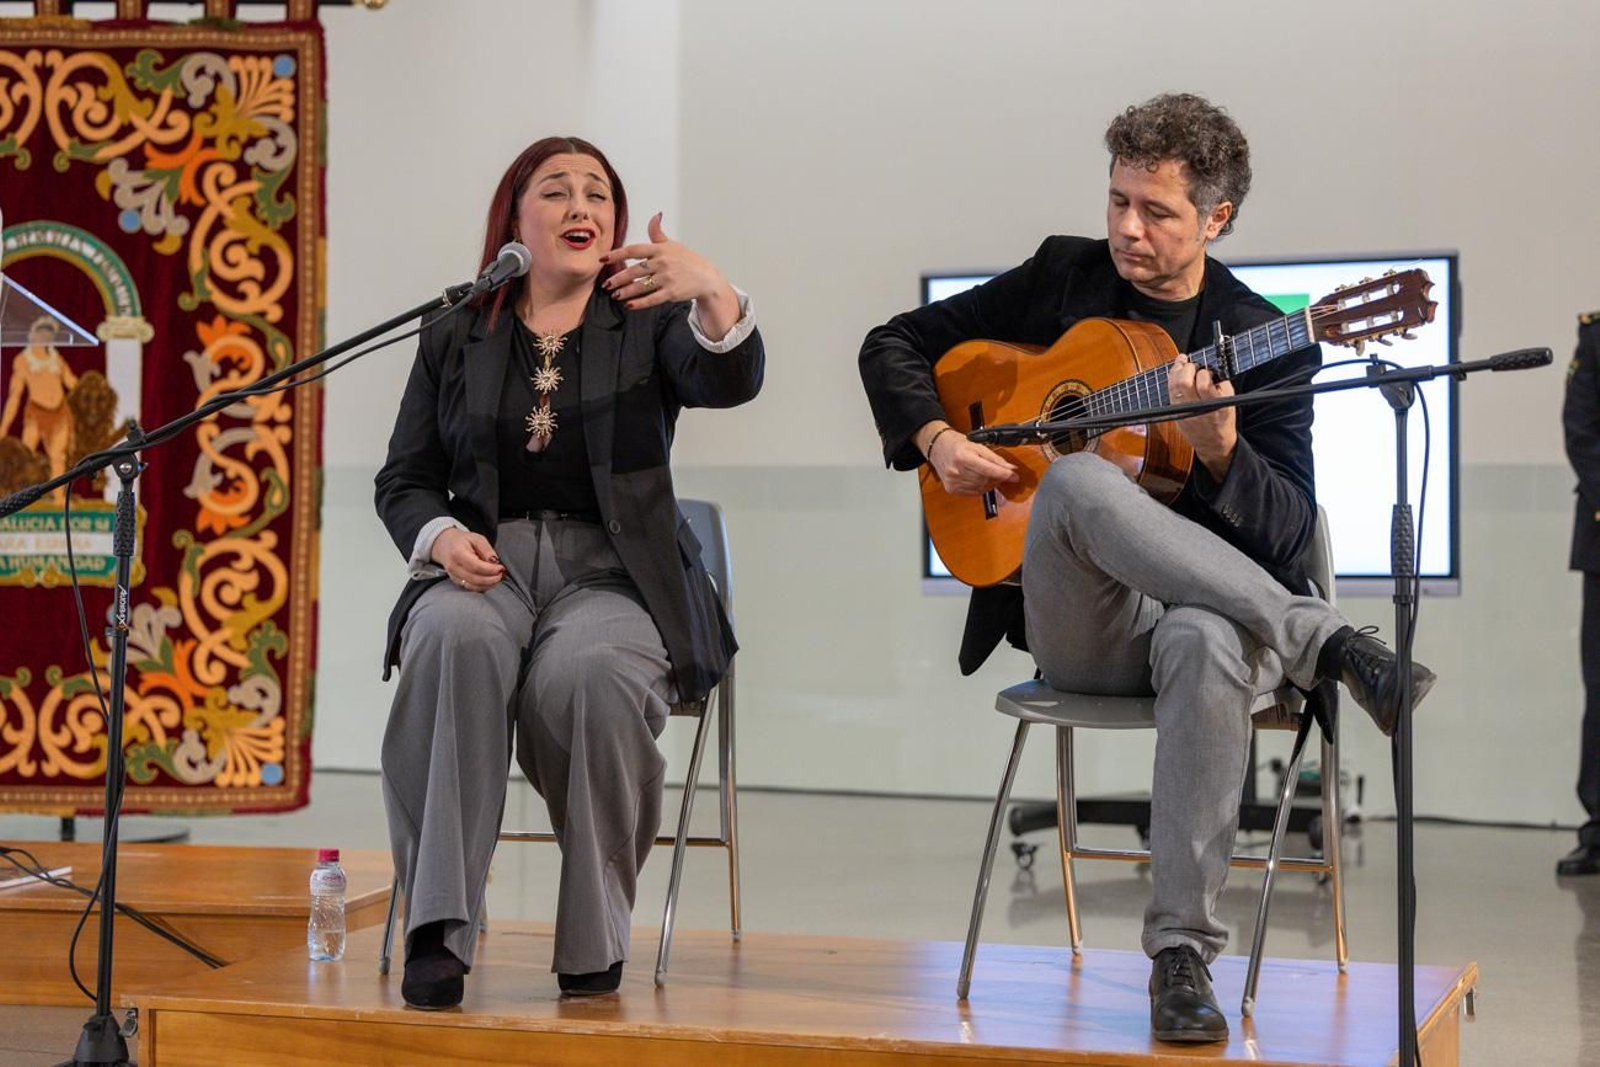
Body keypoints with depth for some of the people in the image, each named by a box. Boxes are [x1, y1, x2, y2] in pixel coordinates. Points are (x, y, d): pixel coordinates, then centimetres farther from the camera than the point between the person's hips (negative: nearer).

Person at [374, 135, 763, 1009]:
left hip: (614, 575, -1)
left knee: (585, 675, -36)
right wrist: (442, 535, -9)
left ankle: (594, 941, -17)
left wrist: (714, 293, -35)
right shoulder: (453, 338, 15)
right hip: (485, 566, 1)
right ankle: (436, 931, -35)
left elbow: (729, 381, -13)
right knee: (455, 640, -35)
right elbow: (403, 479, 15)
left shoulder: (647, 323, 10)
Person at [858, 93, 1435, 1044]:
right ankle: (1333, 646, -33)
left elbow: (1289, 538, -4)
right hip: (1074, 622, 1)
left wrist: (1221, 449, -23)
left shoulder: (1267, 343, 3)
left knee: (1212, 644, -41)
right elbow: (894, 344, 16)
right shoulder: (1062, 278, 10)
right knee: (1078, 480, -34)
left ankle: (1183, 955, -34)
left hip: (1201, 606, -1)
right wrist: (936, 439, -3)